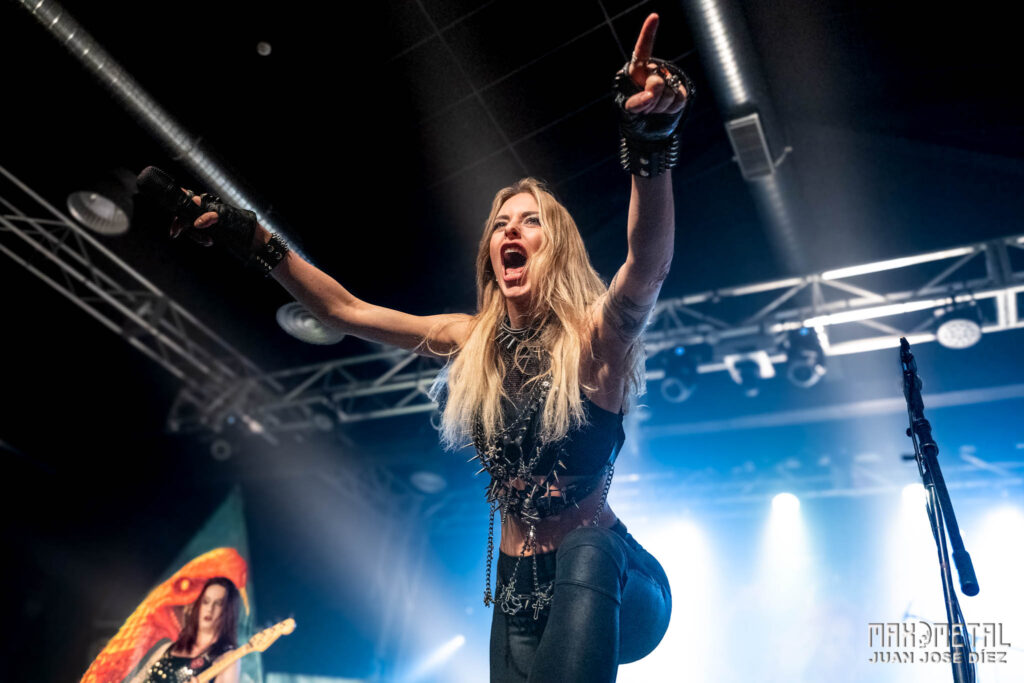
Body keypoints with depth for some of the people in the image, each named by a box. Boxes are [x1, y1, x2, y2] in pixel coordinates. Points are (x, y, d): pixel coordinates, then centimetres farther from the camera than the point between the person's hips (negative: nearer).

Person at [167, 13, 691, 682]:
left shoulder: (594, 336, -12)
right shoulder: (473, 340, 3)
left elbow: (649, 264, -35)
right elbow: (345, 309, 6)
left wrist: (653, 147, -52)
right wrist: (252, 238, 4)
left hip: (594, 561, -4)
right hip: (516, 583, 5)